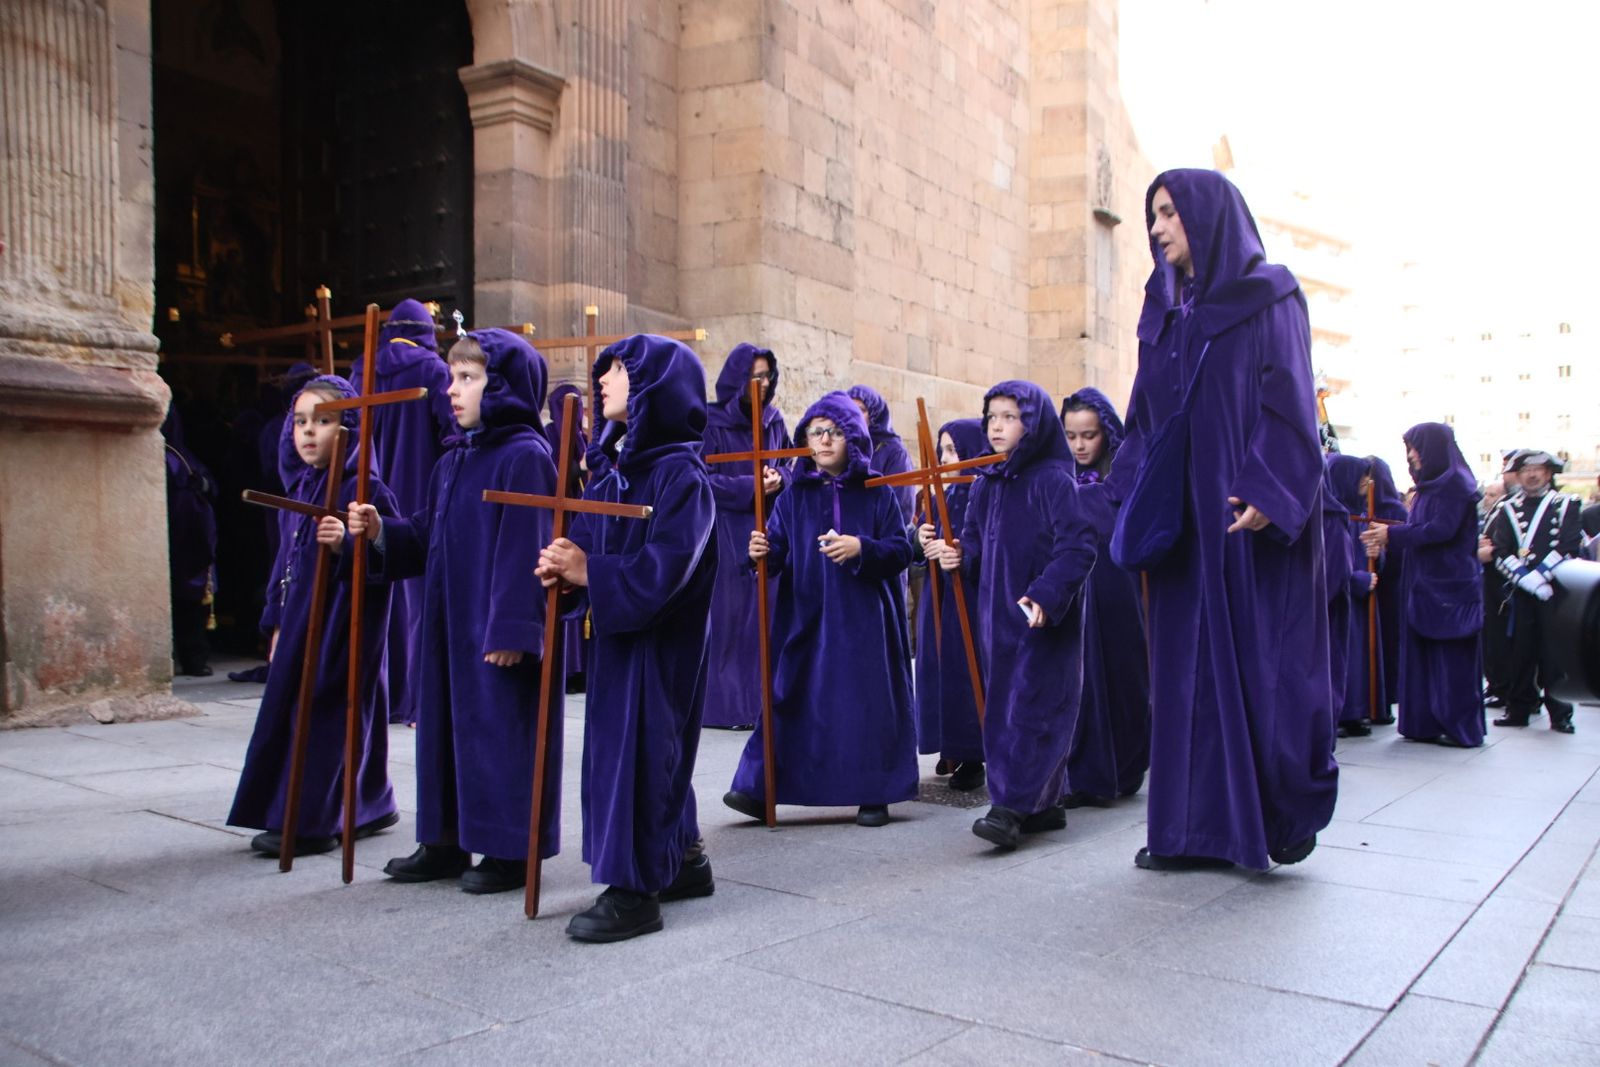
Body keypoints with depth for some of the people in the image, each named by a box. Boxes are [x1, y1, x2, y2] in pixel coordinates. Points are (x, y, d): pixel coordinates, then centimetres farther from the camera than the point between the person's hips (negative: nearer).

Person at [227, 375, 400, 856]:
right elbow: (285, 559, 19)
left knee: (320, 716, -5)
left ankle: (309, 822, 7)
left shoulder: (365, 491, -13)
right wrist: (276, 623, 19)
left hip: (342, 623, -9)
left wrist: (349, 544, -34)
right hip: (299, 622, 9)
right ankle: (371, 807, 26)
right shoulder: (298, 488, 12)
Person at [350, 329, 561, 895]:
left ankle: (511, 848, 13)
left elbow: (524, 549, -19)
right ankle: (446, 840, 27)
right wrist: (381, 531, -1)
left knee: (501, 729, 0)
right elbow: (427, 538, 18)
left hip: (500, 631, -9)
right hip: (449, 624, 9)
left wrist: (510, 629, -22)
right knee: (444, 723, 14)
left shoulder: (524, 457, -13)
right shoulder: (453, 461, 14)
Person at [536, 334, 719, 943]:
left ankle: (635, 889, 8)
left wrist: (588, 572, -21)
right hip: (615, 634, 9)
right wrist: (565, 566, -10)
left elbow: (663, 569, -24)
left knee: (638, 748, -4)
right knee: (647, 751, 16)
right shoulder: (613, 469, 10)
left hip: (658, 642, -9)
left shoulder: (681, 475, -16)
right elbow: (586, 540, 10)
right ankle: (683, 862, 31)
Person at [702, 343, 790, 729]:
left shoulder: (773, 420, 10)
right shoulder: (712, 422, -6)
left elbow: (788, 465, 15)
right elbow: (704, 478, -9)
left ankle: (761, 700, 15)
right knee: (728, 615, -3)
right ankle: (726, 704, 5)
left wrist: (778, 478, -7)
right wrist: (749, 486, -17)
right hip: (725, 531, -5)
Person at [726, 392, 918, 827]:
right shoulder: (794, 497, 7)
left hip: (863, 619, -1)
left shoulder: (877, 494, 3)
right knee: (793, 698, 0)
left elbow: (901, 551, -2)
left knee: (865, 701, 2)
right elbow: (776, 554, 0)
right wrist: (763, 553, -23)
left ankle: (872, 793, 15)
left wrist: (861, 549, -20)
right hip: (805, 619, 1)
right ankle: (761, 788, 5)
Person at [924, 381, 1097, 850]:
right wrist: (957, 555, -7)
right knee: (1002, 710, 11)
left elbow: (1078, 547, -17)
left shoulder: (1053, 480, -11)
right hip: (995, 615, 8)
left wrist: (1047, 594, -28)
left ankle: (1011, 808, -7)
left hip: (1043, 619, -8)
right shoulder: (986, 483, 11)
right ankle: (1045, 804, 22)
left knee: (1031, 709, -8)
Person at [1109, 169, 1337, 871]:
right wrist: (1133, 495, 5)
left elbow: (1287, 397, -10)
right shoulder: (1163, 311, 17)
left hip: (1248, 508, -6)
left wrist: (1266, 491, -21)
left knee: (1264, 655, -1)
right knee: (1188, 663, 4)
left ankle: (1289, 809, 18)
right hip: (1183, 514, 6)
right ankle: (1199, 827, 9)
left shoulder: (1267, 295, -1)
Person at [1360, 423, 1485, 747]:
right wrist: (1386, 540, 3)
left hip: (1450, 586, -9)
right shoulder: (1431, 485, 15)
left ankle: (1462, 729, 4)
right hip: (1426, 585, 9)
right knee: (1423, 655, 8)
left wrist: (1391, 534, -15)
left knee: (1453, 659, -3)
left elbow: (1442, 529, -20)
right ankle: (1429, 723, 13)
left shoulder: (1455, 483, -11)